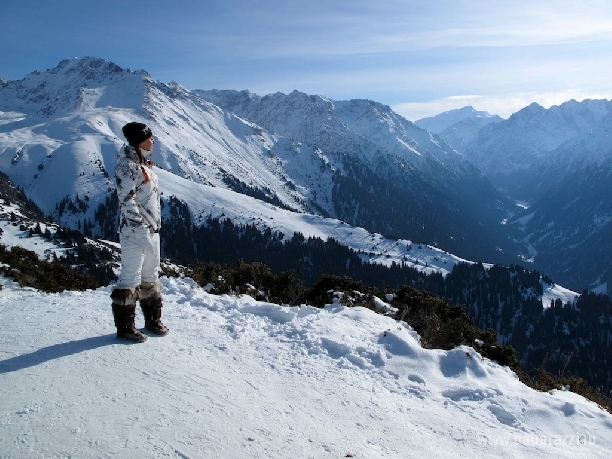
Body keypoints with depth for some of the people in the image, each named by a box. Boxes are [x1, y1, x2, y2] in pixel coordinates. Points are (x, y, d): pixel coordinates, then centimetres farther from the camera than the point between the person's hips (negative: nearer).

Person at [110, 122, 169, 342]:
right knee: (130, 278, -1)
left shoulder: (144, 163, 13)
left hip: (152, 228, 9)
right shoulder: (127, 166, -15)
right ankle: (124, 327, 11)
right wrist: (141, 231, -23)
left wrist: (155, 225, 17)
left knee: (151, 277, 17)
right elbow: (127, 201, -20)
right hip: (134, 231, -9)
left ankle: (153, 320, 29)